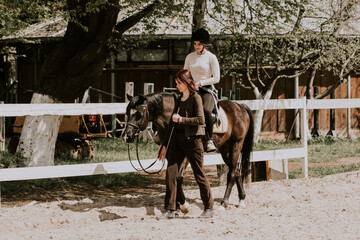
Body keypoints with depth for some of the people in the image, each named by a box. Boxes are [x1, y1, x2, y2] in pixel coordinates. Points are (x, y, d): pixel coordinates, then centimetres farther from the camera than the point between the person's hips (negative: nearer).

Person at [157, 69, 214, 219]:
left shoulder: (195, 98, -7)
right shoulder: (179, 99, 14)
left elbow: (200, 120, -17)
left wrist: (181, 119, -18)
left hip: (192, 140, -7)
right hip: (177, 139, 7)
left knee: (199, 174, 3)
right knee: (170, 173, -2)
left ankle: (209, 207, 17)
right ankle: (170, 210, 1)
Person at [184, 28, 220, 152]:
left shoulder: (211, 58, 0)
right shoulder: (190, 57, 13)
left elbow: (216, 78, -4)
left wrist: (200, 82, -13)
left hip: (207, 90, -4)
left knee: (206, 110, -34)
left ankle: (209, 139, -19)